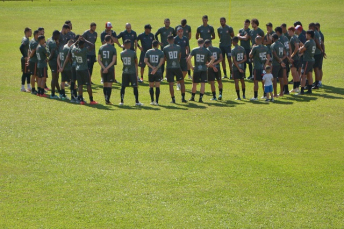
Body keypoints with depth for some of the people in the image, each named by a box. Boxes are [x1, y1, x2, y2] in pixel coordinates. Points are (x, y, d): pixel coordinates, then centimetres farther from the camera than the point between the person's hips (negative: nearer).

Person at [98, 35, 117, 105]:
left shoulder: (101, 48, 5)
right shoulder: (113, 48, -6)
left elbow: (99, 60, 0)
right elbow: (113, 61, -12)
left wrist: (104, 68, -5)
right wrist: (107, 68, -12)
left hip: (103, 69, 3)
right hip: (110, 69, -3)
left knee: (105, 84, 13)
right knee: (109, 84, -2)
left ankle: (106, 99, 15)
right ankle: (108, 100, -8)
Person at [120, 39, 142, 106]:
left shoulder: (122, 53, -1)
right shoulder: (133, 53, -11)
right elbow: (136, 62, 0)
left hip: (124, 72, 3)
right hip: (132, 72, -3)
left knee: (123, 86, 10)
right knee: (135, 87, 2)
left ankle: (121, 101, 9)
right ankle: (137, 101, 3)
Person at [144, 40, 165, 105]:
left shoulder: (148, 52, 4)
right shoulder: (161, 52, -1)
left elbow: (145, 61, -4)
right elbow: (161, 61, -11)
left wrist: (152, 67, -8)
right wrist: (156, 68, -13)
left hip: (150, 71, 1)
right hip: (158, 72, -1)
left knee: (151, 86, 11)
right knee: (157, 86, 2)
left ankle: (152, 100, 8)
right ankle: (156, 101, -2)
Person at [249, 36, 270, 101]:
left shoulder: (255, 48, -13)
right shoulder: (265, 48, 4)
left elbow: (250, 56, -3)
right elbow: (268, 58, 4)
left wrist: (252, 48, 6)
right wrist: (265, 65, 5)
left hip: (257, 67, -6)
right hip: (263, 67, 6)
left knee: (256, 81, -1)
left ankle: (255, 96, -1)